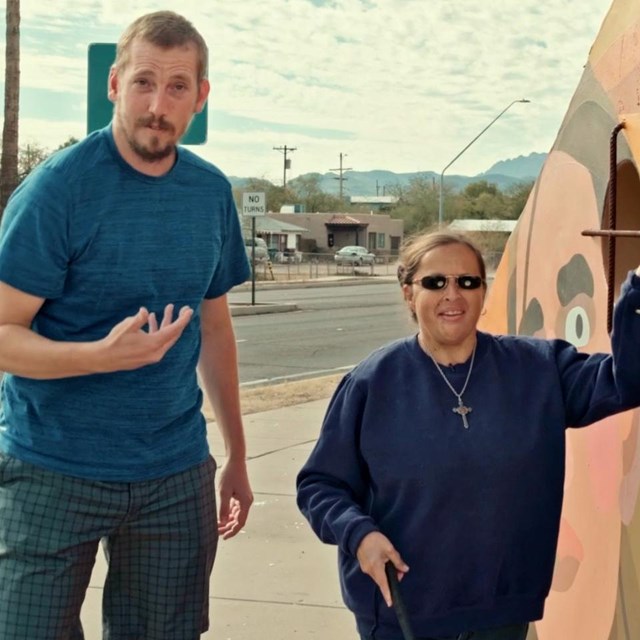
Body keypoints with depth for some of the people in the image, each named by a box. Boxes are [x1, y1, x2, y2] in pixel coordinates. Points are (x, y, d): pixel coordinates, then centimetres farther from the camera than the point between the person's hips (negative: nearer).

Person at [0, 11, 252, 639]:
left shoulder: (212, 192, 5)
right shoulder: (58, 186, -12)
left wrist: (237, 456, 16)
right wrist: (105, 355, -30)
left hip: (176, 477, 5)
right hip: (54, 472, -4)